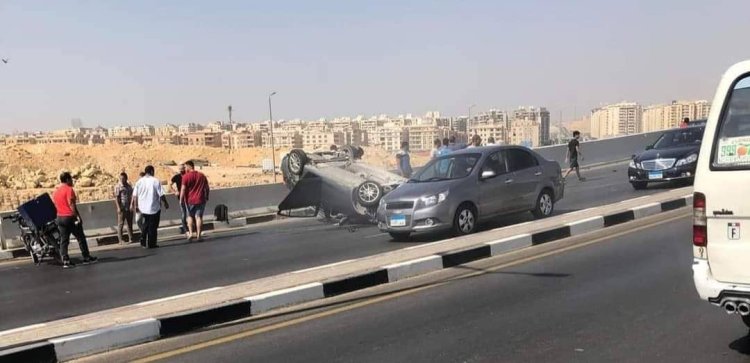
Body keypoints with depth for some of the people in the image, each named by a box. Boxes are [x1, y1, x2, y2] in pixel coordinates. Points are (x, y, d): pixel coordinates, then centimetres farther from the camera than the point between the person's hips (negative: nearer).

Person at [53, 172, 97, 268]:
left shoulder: (55, 191, 12)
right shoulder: (69, 189, -11)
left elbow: (55, 205, 16)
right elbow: (71, 204, -17)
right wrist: (78, 216, -17)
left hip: (60, 218, 7)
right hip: (70, 217, -7)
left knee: (63, 240, 5)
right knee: (81, 238, 4)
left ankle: (65, 261, 1)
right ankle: (86, 258, 9)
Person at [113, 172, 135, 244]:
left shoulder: (129, 186, 10)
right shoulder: (118, 186, -6)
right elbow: (116, 197, -10)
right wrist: (118, 207, -17)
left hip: (129, 208, 5)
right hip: (122, 208, -5)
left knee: (130, 223, 9)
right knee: (121, 223, -1)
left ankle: (130, 239, 16)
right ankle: (120, 240, 3)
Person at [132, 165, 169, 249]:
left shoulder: (139, 181, 2)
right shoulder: (156, 181, -11)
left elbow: (135, 195, 2)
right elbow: (161, 195, -11)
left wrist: (135, 206, 12)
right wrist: (165, 203, 2)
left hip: (143, 208, 5)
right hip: (154, 208, -4)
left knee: (146, 224, 21)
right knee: (153, 226, 5)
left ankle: (143, 241, 15)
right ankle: (151, 244, 9)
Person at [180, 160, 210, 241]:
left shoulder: (186, 176, -7)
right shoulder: (202, 175, 8)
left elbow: (183, 189, -11)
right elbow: (207, 188, 11)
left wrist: (181, 199, -6)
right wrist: (206, 197, 22)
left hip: (190, 200, -2)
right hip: (200, 200, 2)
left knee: (190, 216, 16)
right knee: (198, 217, 2)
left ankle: (190, 233, 8)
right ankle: (199, 235, -1)